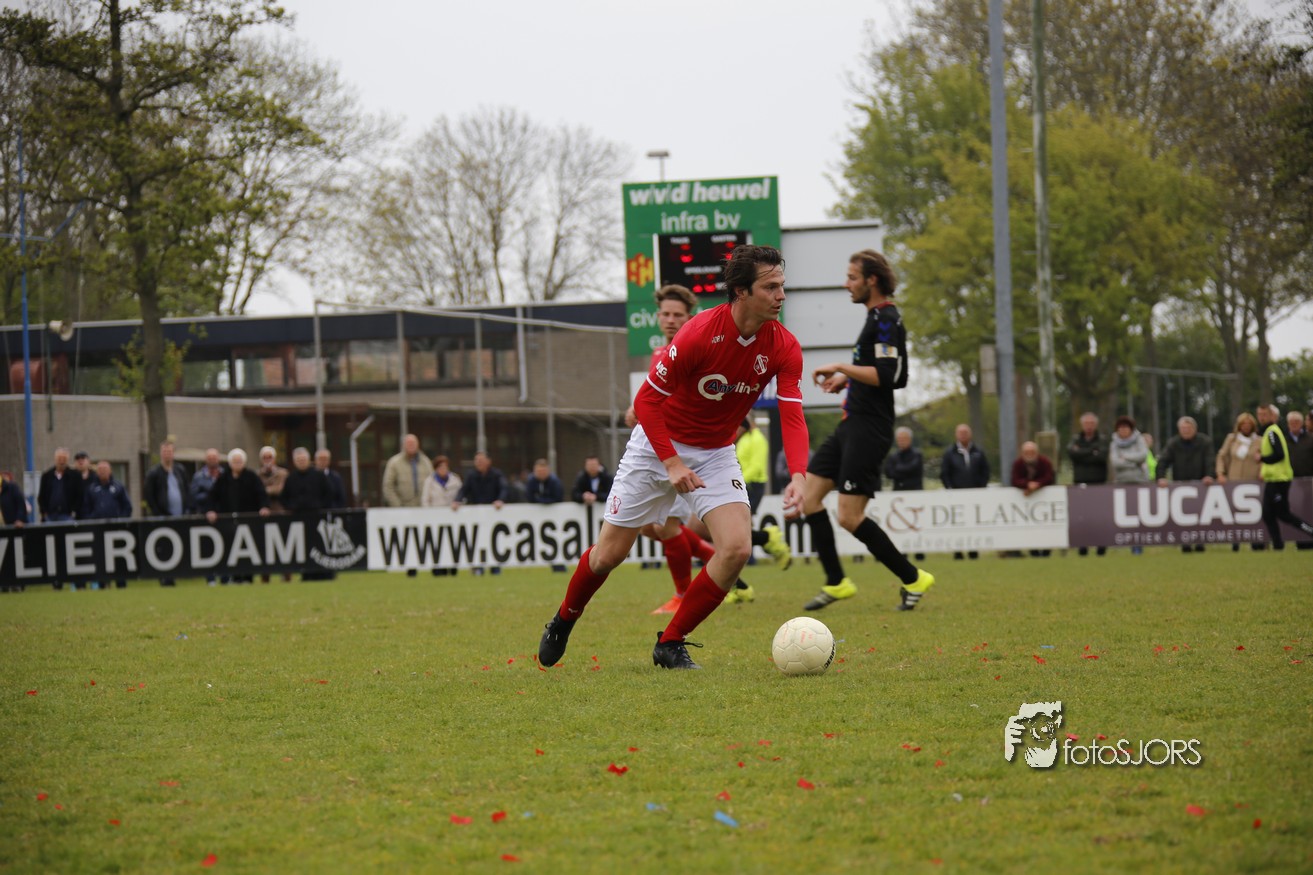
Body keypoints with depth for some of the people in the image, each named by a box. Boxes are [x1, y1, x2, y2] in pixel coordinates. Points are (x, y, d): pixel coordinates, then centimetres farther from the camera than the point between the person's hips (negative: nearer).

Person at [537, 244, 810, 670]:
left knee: (737, 548, -18)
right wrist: (672, 464, -26)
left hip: (716, 453, 3)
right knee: (609, 554, 2)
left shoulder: (783, 348, -14)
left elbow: (792, 416, -20)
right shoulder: (700, 332, -26)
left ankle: (671, 644, -2)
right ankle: (564, 620, 33)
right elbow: (647, 400, -19)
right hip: (658, 445, -3)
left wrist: (797, 476, -37)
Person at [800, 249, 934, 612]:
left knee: (849, 516, -11)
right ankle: (836, 582, 12)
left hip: (868, 429, -10)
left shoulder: (886, 320, -14)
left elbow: (887, 376, -23)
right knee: (809, 497, 6)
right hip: (852, 424, 10)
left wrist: (841, 368, -16)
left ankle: (912, 578, 1)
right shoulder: (876, 317, 17)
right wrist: (847, 379, 15)